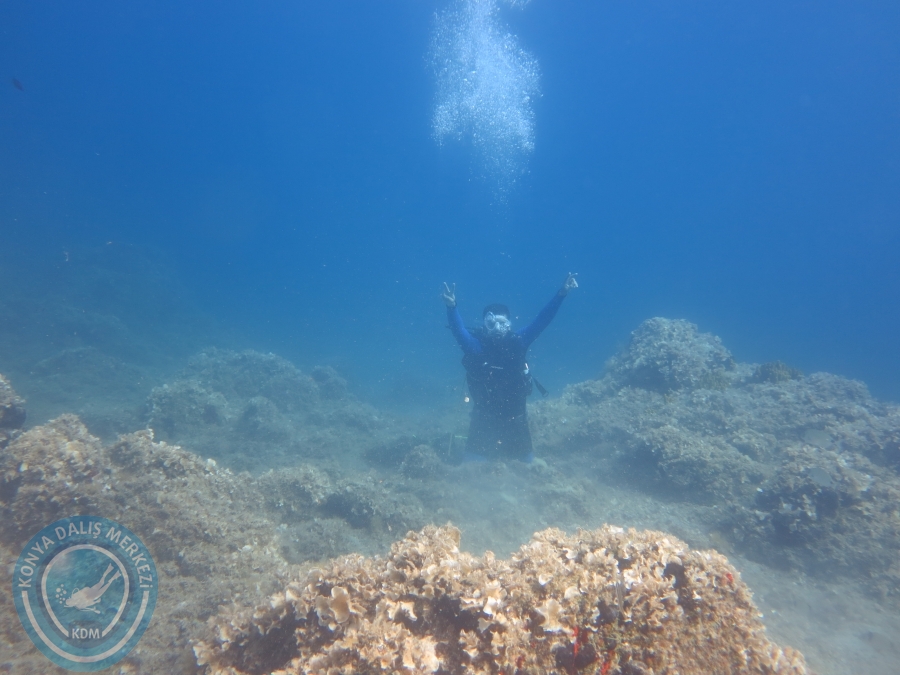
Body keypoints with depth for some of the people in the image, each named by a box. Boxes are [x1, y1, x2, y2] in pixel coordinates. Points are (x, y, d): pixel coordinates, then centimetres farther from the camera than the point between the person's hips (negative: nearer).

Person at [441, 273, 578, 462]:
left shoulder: (517, 341, -9)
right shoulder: (475, 345, -15)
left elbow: (542, 320, -11)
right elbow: (458, 329, -29)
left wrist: (561, 293, -19)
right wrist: (451, 307, -48)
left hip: (515, 416, 2)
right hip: (484, 418, -2)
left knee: (527, 462, 20)